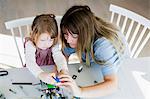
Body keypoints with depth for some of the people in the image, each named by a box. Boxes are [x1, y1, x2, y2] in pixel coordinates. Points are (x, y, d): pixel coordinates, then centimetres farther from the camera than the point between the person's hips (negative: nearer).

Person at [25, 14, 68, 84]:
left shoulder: (54, 44, -10)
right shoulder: (30, 44, -22)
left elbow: (59, 57, -21)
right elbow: (30, 62, -38)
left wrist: (63, 70, -43)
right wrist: (41, 74, -57)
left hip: (51, 71, 2)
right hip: (34, 72, -2)